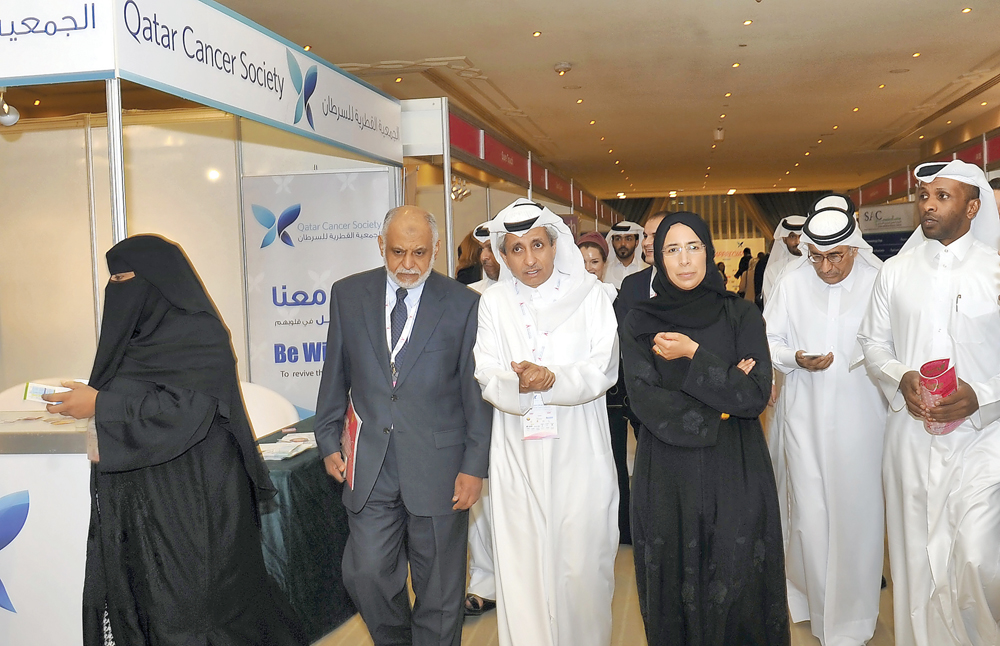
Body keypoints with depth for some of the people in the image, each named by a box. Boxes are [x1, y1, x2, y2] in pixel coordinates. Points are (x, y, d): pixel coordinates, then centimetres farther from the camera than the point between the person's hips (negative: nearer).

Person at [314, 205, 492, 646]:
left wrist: (475, 466, -5)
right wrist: (329, 441, 11)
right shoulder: (348, 294, 4)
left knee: (439, 591, 9)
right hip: (370, 465, 2)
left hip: (437, 467, -2)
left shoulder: (463, 304, -4)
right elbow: (336, 374, 11)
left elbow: (476, 391, -3)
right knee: (365, 575, 6)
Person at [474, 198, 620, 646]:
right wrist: (517, 382, -23)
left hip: (579, 453, -1)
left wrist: (553, 379, -23)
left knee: (583, 558, 4)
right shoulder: (494, 303, 6)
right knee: (523, 560, 6)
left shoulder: (590, 294, 2)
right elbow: (486, 376, -2)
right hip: (518, 454, 1)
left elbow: (603, 369, -6)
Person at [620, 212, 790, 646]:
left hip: (735, 473, 0)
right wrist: (725, 393, -10)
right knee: (674, 587, 7)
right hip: (666, 475, 0)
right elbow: (645, 402, -10)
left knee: (738, 583, 5)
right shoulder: (639, 324, 1)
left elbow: (757, 396, -9)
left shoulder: (741, 316, 2)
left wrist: (694, 355, -13)